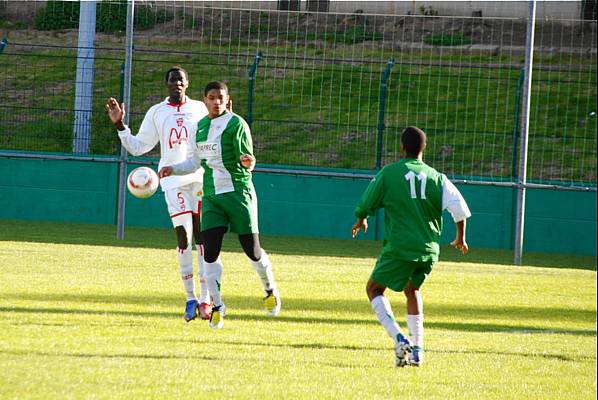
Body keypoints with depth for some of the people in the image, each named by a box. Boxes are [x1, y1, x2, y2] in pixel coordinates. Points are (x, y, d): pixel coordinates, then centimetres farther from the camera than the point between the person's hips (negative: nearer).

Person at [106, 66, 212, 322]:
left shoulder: (200, 109, 11)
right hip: (173, 182, 0)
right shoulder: (157, 112, 10)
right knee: (183, 238, -7)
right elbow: (137, 147, 10)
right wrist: (119, 125, -1)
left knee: (202, 237, -2)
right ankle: (190, 298, -2)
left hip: (200, 178, 0)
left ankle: (205, 299, 1)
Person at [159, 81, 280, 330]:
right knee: (210, 249, -8)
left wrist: (248, 162, -33)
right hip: (211, 196, 5)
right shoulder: (201, 127, 11)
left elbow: (248, 162, -10)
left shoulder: (236, 124, -8)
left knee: (251, 248, 1)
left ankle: (270, 290, 28)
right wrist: (174, 169, 10)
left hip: (238, 193, -5)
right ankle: (217, 306, 2)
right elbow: (196, 162, 23)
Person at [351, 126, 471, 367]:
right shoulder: (436, 177, 5)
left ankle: (399, 338, -9)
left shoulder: (389, 173, -2)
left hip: (399, 247, -4)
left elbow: (365, 205, 4)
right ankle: (417, 350, 20)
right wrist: (461, 238, 15)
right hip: (429, 250, 4)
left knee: (374, 289, 12)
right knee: (412, 290, 27)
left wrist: (361, 221, 28)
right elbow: (459, 209, -3)